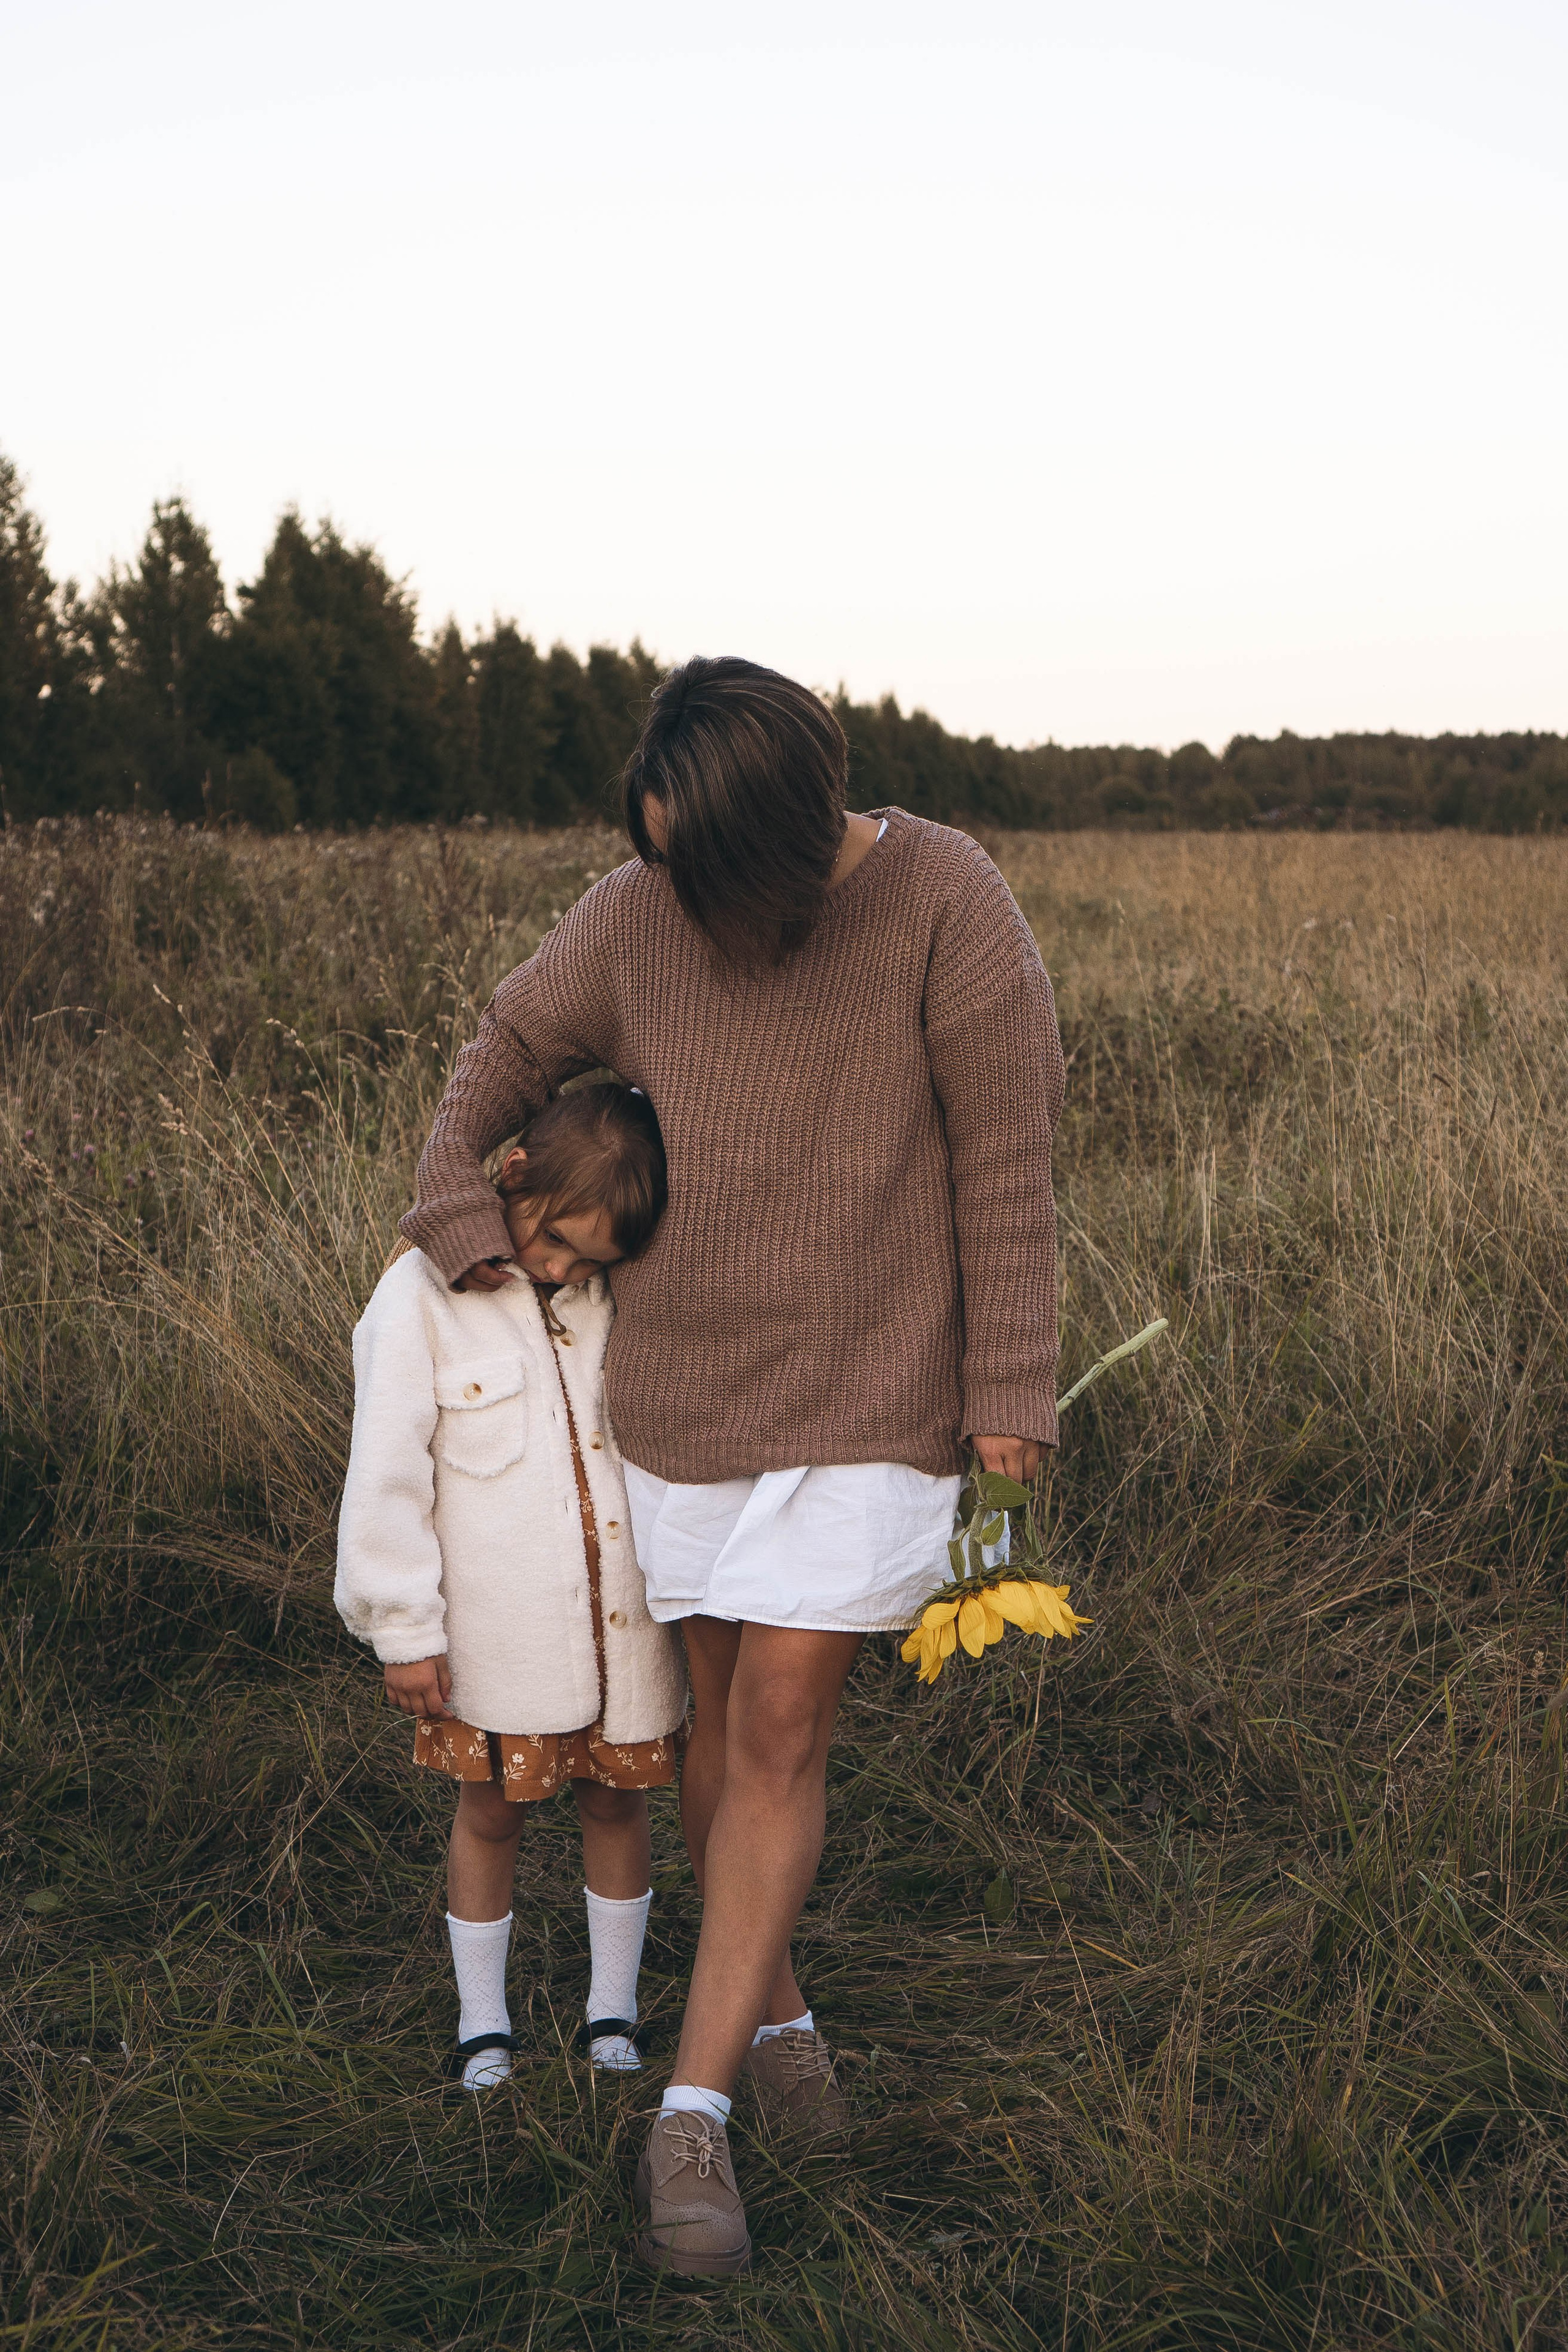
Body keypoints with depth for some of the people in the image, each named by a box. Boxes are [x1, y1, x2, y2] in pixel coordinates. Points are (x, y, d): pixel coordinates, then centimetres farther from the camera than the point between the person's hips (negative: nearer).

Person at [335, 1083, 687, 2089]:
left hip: (625, 1622, 3)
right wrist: (406, 1629, -8)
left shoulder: (629, 1298, -1)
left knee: (617, 1803, 15)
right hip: (496, 1637, -3)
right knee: (491, 1812, 13)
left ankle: (613, 2009, 34)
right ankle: (483, 2021, 32)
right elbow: (386, 1477, -9)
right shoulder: (426, 1296, -12)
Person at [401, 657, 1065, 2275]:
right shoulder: (638, 917, -5)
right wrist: (453, 1222, 1)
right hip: (682, 1386, 4)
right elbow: (511, 1051, 12)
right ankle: (772, 2010, 35)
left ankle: (691, 2114, 2)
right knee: (725, 1708, 14)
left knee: (780, 1730, -6)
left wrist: (1008, 1394, -9)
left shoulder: (947, 903, -15)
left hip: (867, 1396, -3)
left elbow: (1003, 1161, -11)